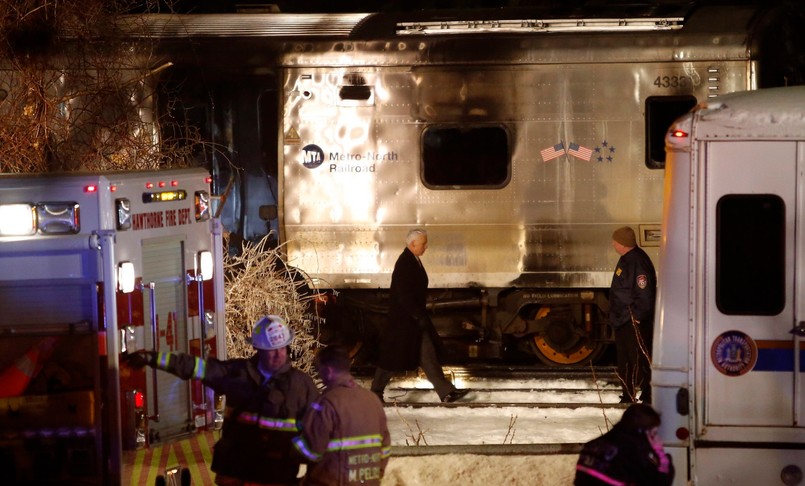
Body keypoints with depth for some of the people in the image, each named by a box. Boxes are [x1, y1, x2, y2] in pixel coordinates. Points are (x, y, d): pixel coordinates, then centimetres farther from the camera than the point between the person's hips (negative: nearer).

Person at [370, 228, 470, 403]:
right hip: (403, 319, -9)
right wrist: (419, 316, -21)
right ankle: (376, 390, 19)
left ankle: (446, 392, 5)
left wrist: (421, 315, 18)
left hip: (415, 317, 9)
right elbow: (403, 295, -24)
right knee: (393, 356, 3)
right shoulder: (404, 264, -21)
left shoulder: (413, 260, 8)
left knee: (428, 354, 6)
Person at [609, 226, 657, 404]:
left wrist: (637, 316, -22)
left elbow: (644, 293, -25)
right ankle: (627, 397, 29)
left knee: (640, 361, -8)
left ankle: (647, 397, -4)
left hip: (634, 323, -11)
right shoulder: (626, 259, 12)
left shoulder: (637, 262, -21)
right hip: (623, 321, 11)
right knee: (625, 362, 19)